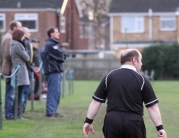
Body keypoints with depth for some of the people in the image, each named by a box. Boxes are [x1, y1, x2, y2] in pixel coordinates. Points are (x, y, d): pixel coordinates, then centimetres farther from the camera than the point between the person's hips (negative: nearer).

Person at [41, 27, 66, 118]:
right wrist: (62, 57, 4)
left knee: (57, 92, 13)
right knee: (53, 91, -10)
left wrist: (61, 57, -1)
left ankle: (52, 111, 17)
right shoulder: (50, 45, -12)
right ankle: (51, 112, -10)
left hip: (56, 71, 11)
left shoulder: (54, 44, 22)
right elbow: (62, 56, -15)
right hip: (53, 71, -11)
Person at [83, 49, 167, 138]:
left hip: (112, 121, 2)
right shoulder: (142, 80, 0)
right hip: (134, 122, -2)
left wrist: (88, 121, 11)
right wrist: (160, 128, 0)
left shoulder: (109, 77, 6)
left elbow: (96, 102, 5)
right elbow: (152, 107, -3)